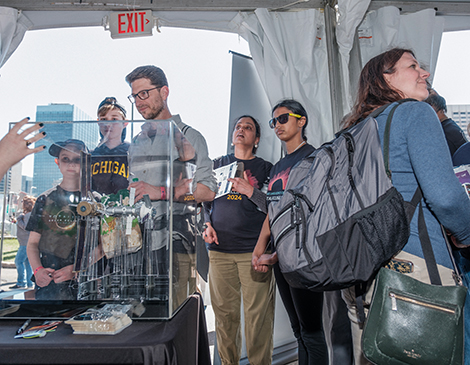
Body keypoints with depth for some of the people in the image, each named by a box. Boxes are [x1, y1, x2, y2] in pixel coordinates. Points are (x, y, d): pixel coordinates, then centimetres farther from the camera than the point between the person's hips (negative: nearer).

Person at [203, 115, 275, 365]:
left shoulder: (265, 168, 9)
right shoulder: (217, 164, 16)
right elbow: (203, 200, 21)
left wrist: (250, 191, -11)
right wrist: (206, 224, 6)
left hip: (254, 251, -2)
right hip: (220, 250, 2)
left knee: (257, 316, -1)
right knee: (224, 314, 8)